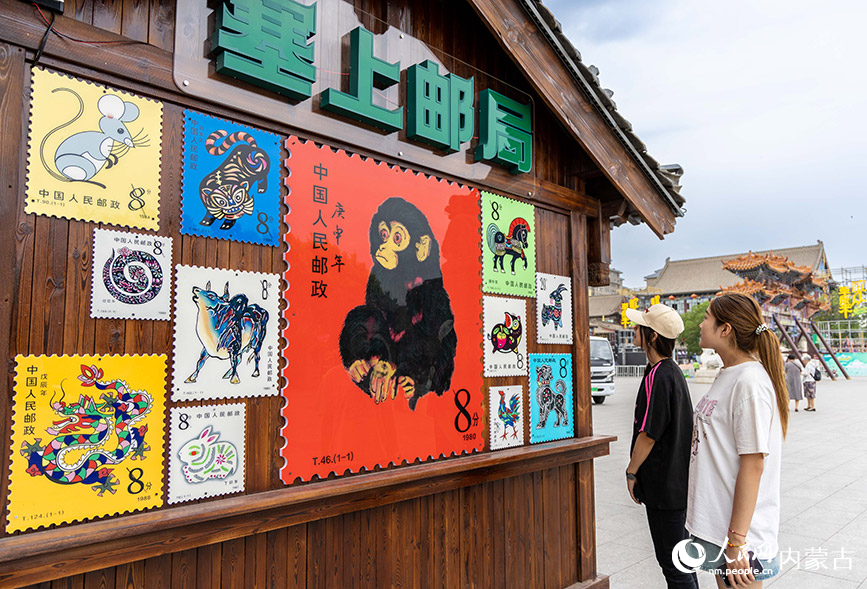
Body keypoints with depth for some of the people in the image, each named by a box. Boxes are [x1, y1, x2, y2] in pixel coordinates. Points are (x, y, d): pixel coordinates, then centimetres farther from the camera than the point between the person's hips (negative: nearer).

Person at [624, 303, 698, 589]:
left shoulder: (657, 377, -23)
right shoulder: (673, 371, 8)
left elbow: (648, 434, -22)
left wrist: (631, 472, -9)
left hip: (664, 485, -10)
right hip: (679, 479, 10)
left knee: (671, 560, 2)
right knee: (680, 550, 21)